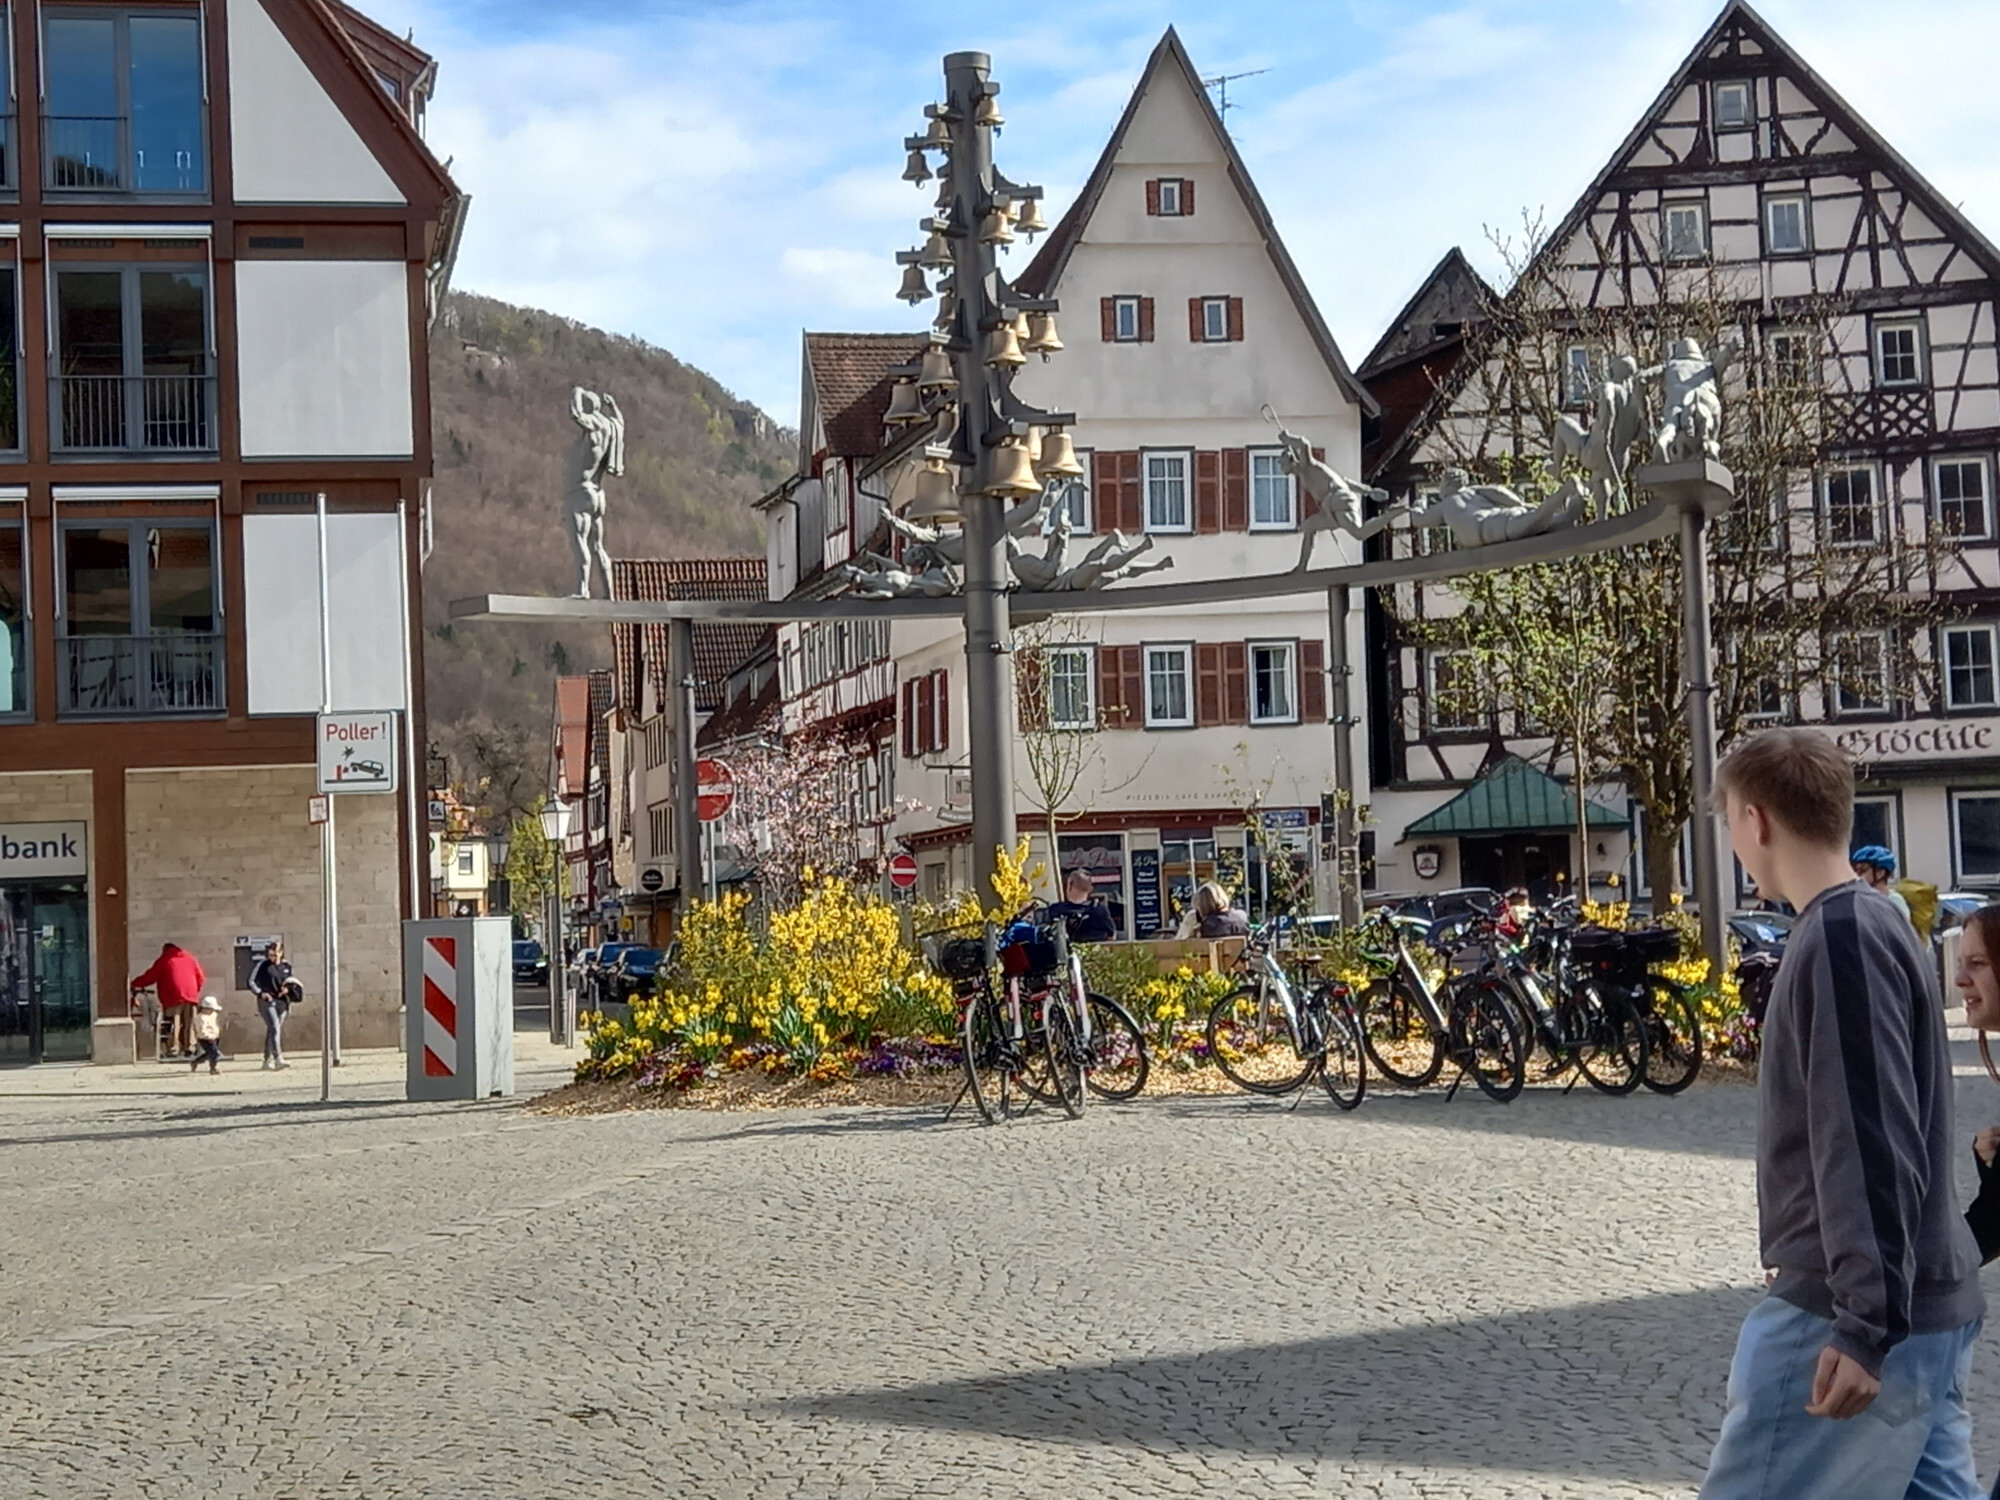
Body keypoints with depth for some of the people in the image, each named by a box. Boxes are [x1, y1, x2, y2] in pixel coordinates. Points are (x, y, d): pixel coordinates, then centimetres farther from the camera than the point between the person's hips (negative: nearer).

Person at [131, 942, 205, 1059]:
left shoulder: (164, 961, 7)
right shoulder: (190, 959, 18)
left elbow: (150, 977, 5)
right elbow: (201, 978, 16)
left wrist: (134, 984, 15)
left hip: (174, 997, -3)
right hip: (190, 995, 3)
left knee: (174, 1024, -4)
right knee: (189, 1023, 8)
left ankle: (173, 1049, -11)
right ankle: (189, 1048, 4)